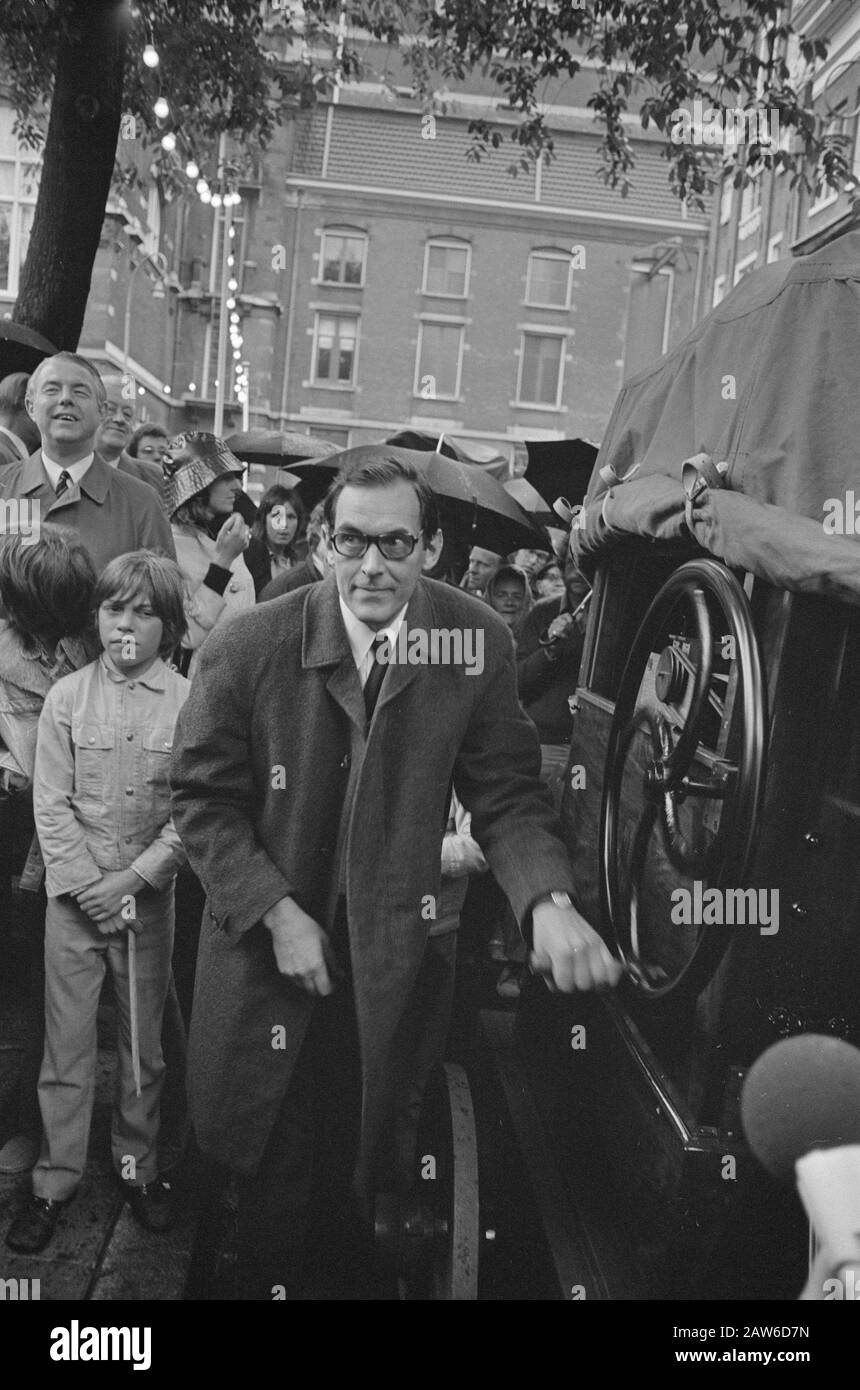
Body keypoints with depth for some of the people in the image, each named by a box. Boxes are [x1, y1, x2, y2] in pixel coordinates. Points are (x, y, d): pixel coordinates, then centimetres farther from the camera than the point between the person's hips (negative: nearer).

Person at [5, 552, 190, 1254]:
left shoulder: (190, 703, -5)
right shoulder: (66, 697, -1)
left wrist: (130, 880, -12)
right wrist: (90, 885, -10)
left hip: (150, 900, 0)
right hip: (74, 899, 1)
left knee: (145, 1045, 12)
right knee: (67, 1048, 6)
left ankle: (139, 1166, 29)